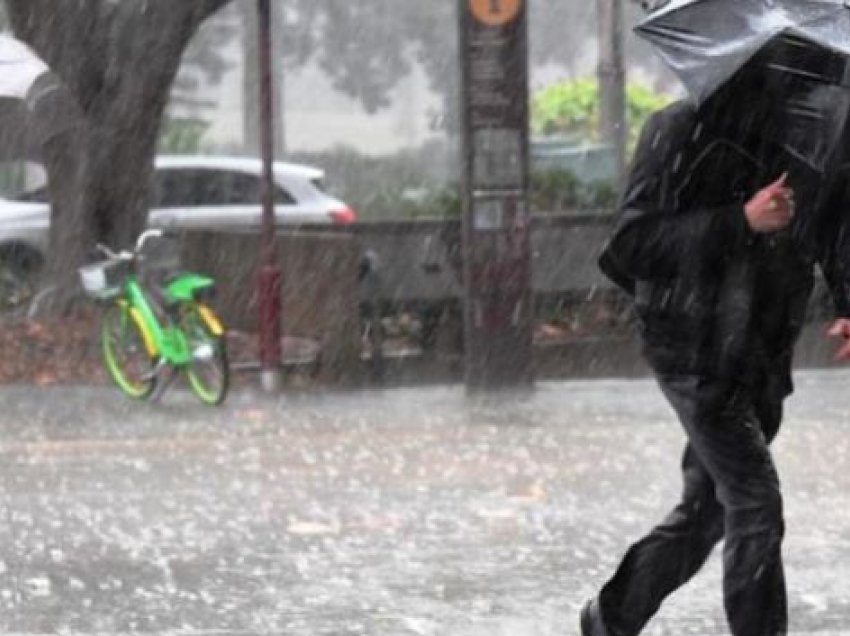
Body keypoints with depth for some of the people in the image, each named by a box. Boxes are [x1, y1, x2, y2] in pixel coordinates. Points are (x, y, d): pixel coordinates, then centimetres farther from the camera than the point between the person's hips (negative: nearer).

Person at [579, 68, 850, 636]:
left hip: (764, 357, 6)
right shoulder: (685, 131, -11)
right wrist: (741, 222, -25)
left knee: (706, 512, 14)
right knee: (755, 503, -14)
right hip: (696, 350, -6)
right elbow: (634, 241, -15)